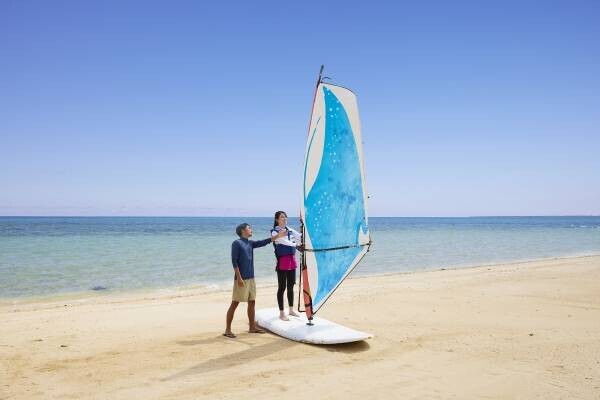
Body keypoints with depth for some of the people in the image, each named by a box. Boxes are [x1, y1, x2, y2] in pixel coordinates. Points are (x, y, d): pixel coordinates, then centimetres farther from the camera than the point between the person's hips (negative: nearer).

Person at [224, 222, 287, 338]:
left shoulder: (250, 243, 13)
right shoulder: (236, 243, -10)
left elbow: (263, 242, 12)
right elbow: (234, 261, -14)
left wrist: (278, 236, 5)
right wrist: (239, 278, -18)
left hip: (251, 278, 8)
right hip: (241, 279, -8)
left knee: (252, 302, 12)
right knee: (235, 303, -5)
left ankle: (252, 327, 22)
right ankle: (227, 330, 1)